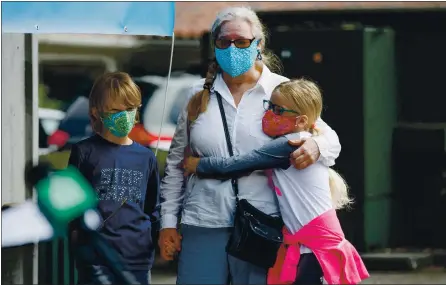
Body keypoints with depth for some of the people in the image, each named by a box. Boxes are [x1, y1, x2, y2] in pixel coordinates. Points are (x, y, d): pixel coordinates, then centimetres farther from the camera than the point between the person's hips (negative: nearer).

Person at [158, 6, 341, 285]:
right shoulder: (199, 95, 11)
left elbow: (330, 138, 6)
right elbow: (176, 163, 16)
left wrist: (315, 147, -19)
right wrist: (168, 222, 12)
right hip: (203, 225, 2)